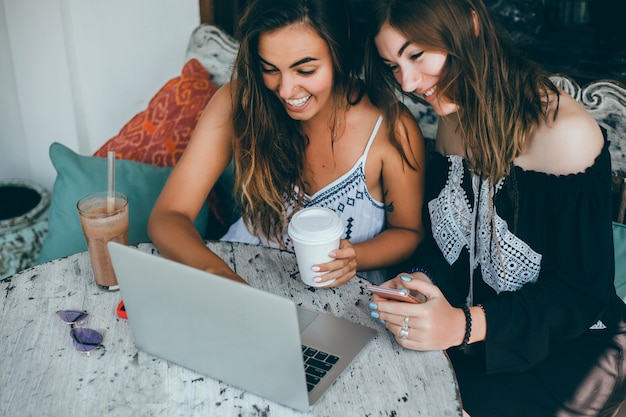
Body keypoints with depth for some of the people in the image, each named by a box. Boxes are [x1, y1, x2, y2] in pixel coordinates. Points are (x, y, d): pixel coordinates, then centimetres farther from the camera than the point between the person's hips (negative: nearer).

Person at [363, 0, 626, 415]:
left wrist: (465, 325, -31)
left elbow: (582, 291, -20)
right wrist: (420, 281, -14)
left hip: (572, 340, -5)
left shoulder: (566, 132, -23)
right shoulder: (455, 119, 1)